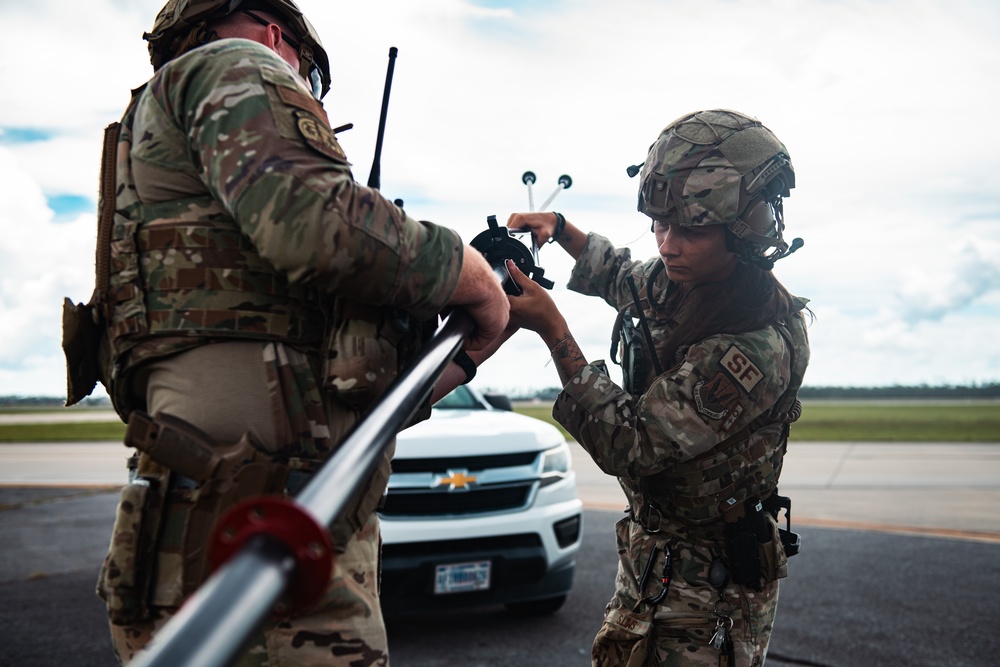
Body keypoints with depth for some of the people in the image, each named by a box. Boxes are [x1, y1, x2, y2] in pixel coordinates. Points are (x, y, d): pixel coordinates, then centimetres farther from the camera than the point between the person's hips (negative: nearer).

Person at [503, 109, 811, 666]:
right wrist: (558, 227, 5)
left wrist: (552, 329, -29)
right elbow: (618, 275, 21)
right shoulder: (678, 281, -4)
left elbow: (628, 444, -28)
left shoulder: (761, 346, -30)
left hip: (708, 584, -8)